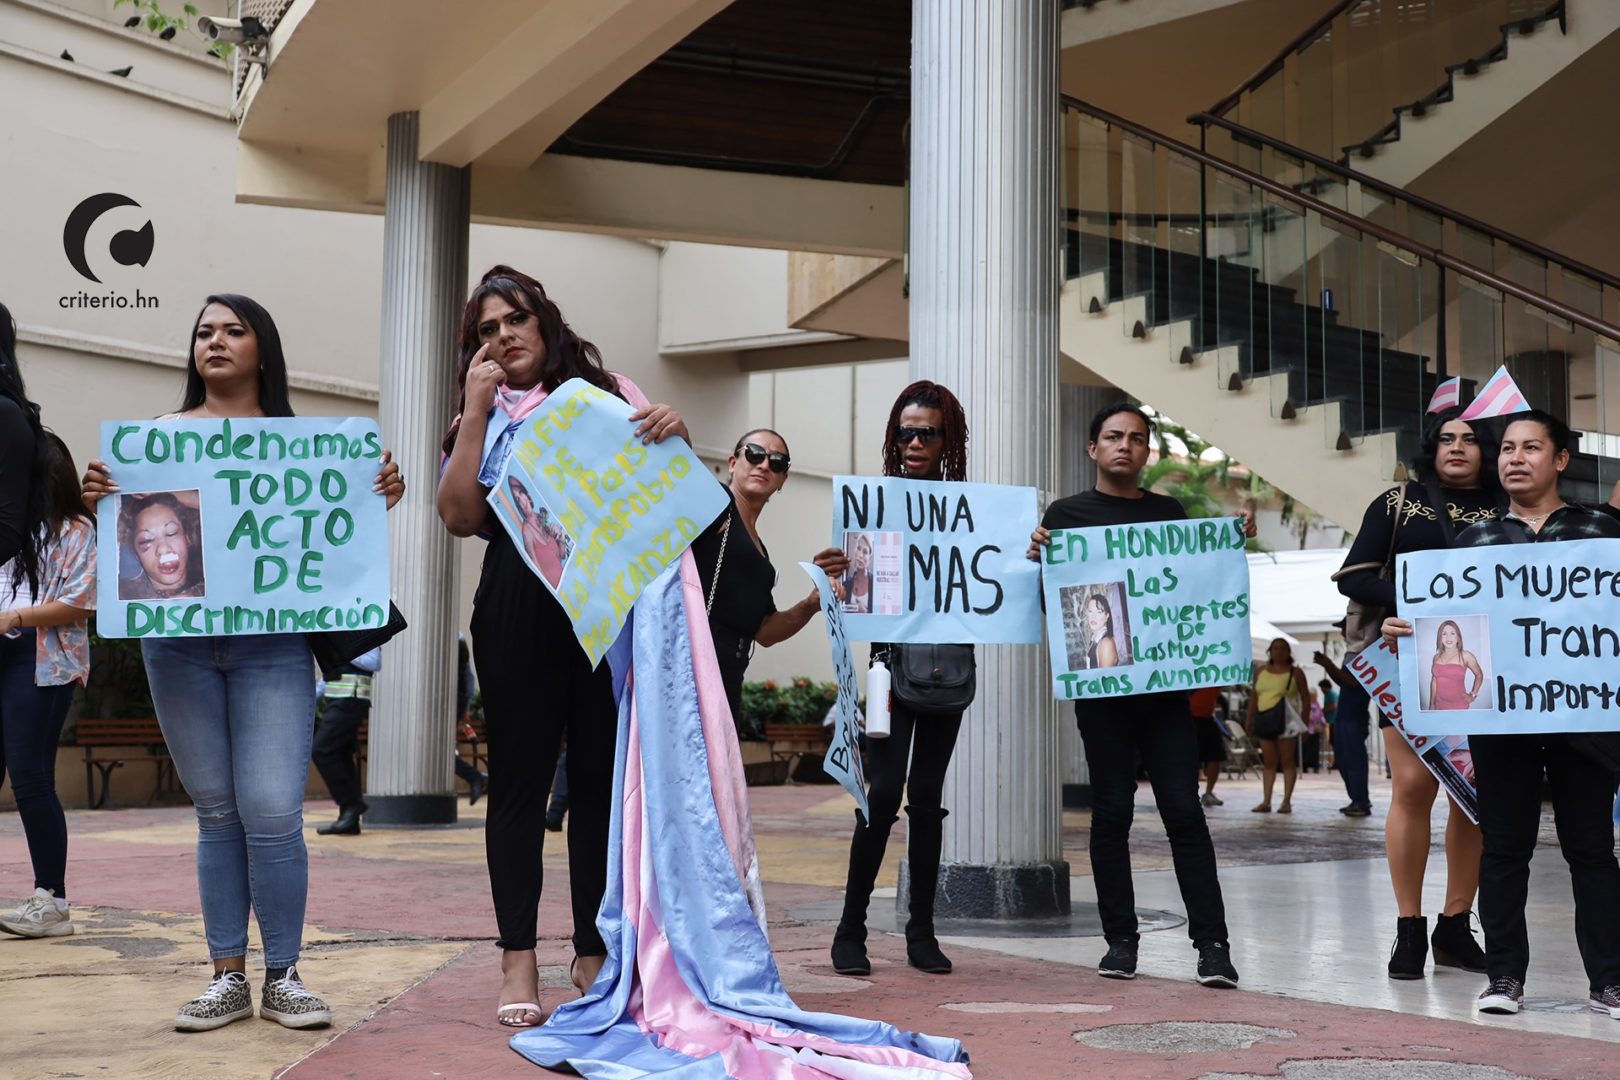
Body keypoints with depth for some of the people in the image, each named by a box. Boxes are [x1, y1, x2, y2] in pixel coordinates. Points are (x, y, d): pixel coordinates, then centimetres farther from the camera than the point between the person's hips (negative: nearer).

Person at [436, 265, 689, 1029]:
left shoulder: (606, 391, 14)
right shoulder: (485, 419, 14)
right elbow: (460, 517, 0)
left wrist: (673, 430, -9)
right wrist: (476, 408, -1)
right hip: (519, 607, 0)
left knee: (602, 776, 1)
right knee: (520, 776, 2)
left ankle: (595, 952, 9)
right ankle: (519, 957, 5)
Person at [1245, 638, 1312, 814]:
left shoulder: (1295, 672, 2)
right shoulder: (1261, 671, 13)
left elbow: (1306, 699, 1)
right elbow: (1254, 696, 17)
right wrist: (1249, 718, 11)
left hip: (1286, 720, -4)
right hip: (1264, 719, 4)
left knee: (1287, 762, -2)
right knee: (1268, 763, 6)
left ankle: (1287, 801, 1)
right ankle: (1266, 801, 6)